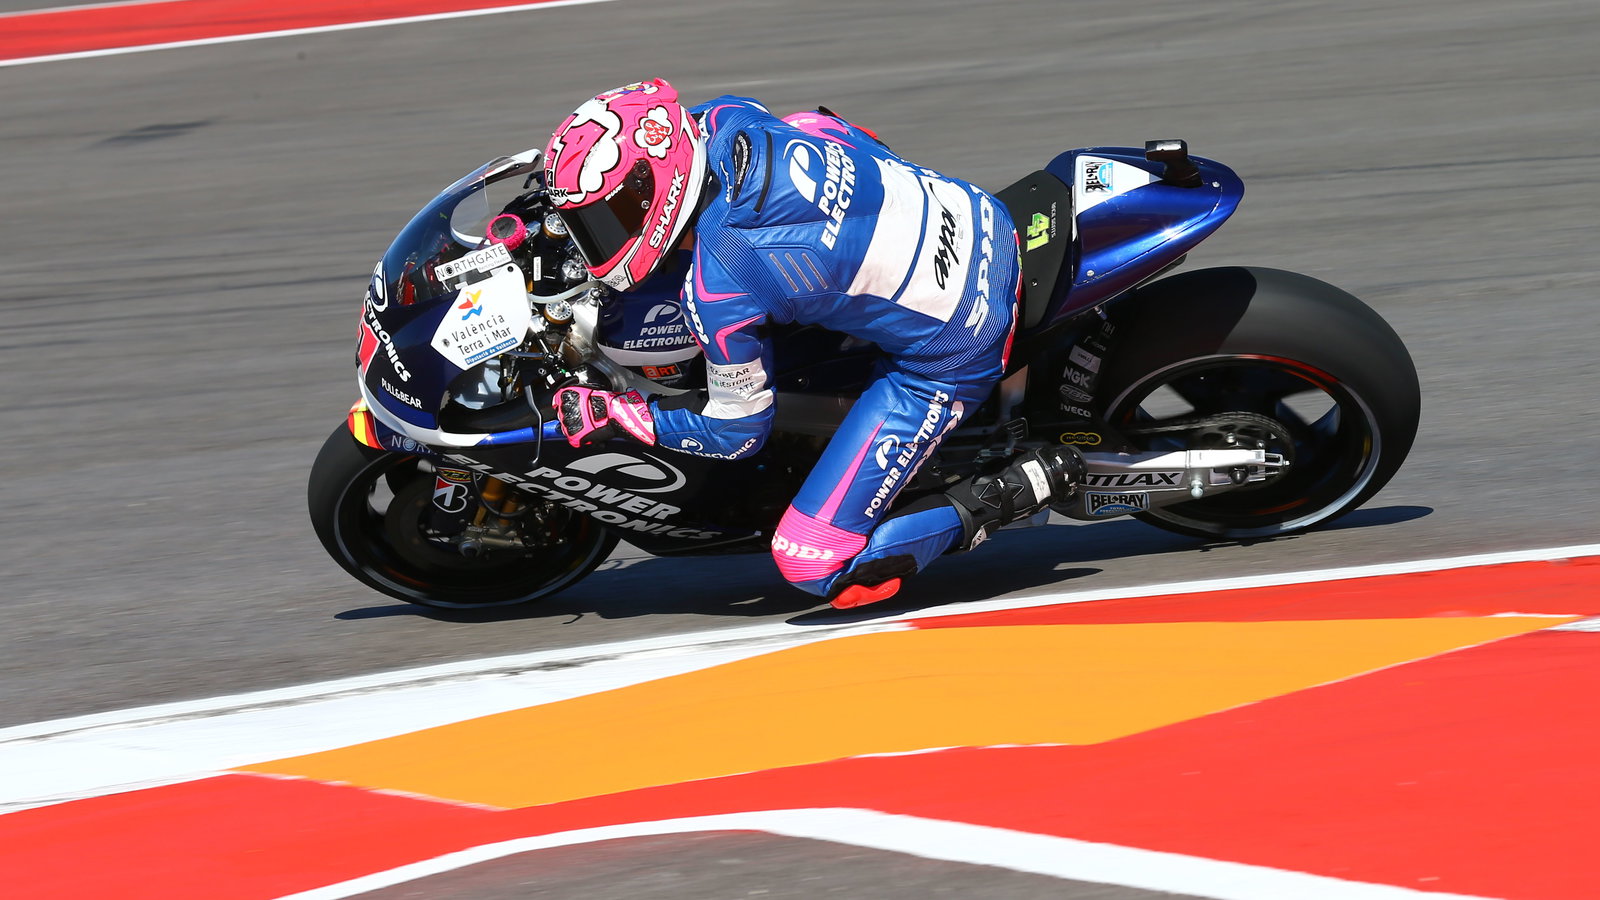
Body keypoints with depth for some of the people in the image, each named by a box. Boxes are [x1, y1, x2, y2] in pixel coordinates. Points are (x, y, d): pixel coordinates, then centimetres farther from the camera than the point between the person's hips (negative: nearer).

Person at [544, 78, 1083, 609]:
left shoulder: (716, 293, -25)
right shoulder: (726, 122, -8)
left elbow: (738, 429, -9)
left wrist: (611, 416, -1)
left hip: (952, 358, -7)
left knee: (812, 565, -6)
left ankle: (1019, 489, -3)